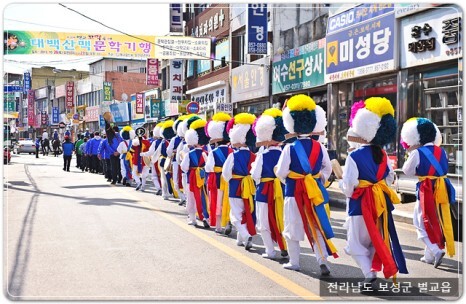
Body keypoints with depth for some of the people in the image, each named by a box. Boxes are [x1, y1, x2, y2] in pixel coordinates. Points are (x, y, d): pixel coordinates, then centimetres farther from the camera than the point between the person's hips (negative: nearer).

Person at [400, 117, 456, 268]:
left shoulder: (417, 153, -11)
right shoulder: (441, 151, 5)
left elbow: (407, 171, -2)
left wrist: (411, 154, 11)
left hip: (426, 191, -6)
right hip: (442, 189, 6)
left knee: (422, 223, 6)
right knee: (437, 223, 14)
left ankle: (436, 251, -11)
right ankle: (430, 256, 23)